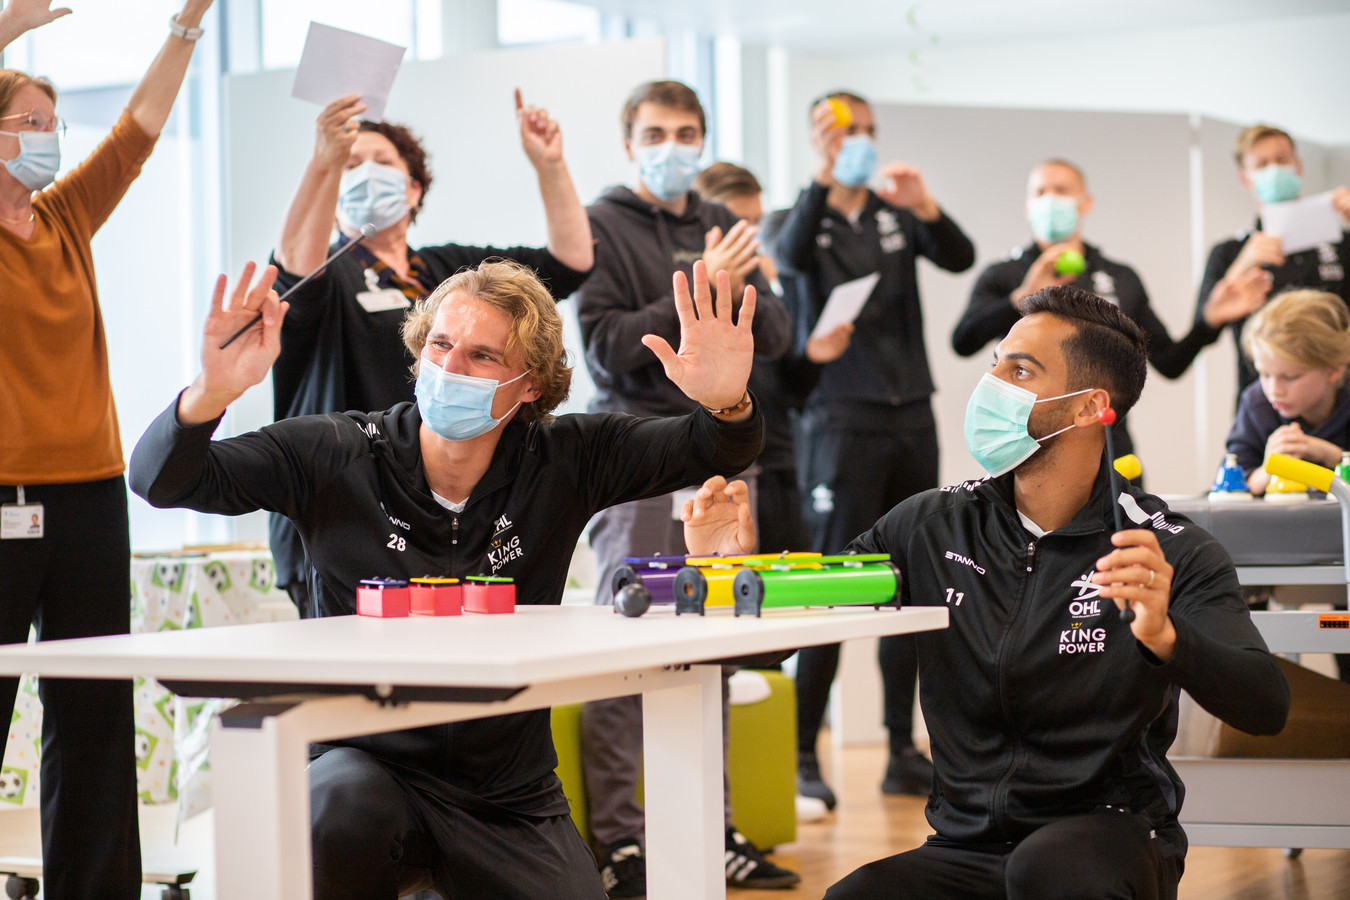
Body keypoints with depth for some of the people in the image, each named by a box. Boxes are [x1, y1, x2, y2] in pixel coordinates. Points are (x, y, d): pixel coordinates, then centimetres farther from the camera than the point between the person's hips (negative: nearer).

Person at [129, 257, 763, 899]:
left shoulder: (559, 463, -2)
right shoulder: (335, 458, -7)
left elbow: (718, 454, -2)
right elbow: (162, 480, -12)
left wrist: (726, 404, -27)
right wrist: (210, 392, -33)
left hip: (511, 802, 3)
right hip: (368, 762, -3)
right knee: (342, 811, -36)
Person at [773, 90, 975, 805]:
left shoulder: (899, 217, 12)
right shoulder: (809, 218, 3)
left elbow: (960, 259, -5)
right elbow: (789, 255, -21)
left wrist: (926, 207, -24)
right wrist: (822, 178, -35)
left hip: (911, 416, 5)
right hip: (841, 418, -5)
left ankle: (904, 751, 13)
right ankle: (801, 755, -6)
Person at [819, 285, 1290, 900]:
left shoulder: (1170, 552, -6)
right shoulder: (931, 527, 6)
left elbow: (1266, 707, -19)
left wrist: (1162, 635, -38)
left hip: (1110, 833, -2)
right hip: (966, 844, 2)